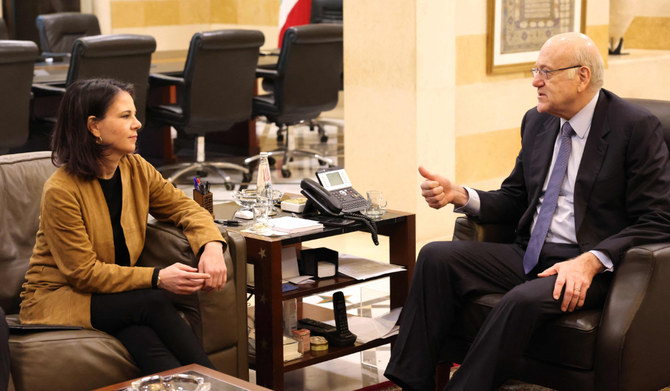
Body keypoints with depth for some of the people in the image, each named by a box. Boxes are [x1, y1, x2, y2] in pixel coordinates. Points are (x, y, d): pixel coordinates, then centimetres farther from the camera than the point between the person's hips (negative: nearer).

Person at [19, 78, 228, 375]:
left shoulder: (136, 169, 0)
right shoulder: (61, 191, -19)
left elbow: (185, 207, 7)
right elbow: (83, 272, -19)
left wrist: (212, 246, -16)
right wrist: (157, 278, -26)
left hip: (116, 292, 5)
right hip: (56, 298, -5)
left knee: (143, 339, -31)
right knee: (153, 304, -30)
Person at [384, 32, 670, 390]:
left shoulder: (637, 128, -8)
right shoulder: (536, 122, 13)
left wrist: (591, 261, -24)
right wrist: (459, 196, -2)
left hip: (592, 266, -6)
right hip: (529, 253, 7)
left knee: (523, 300, -36)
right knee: (435, 257, -13)